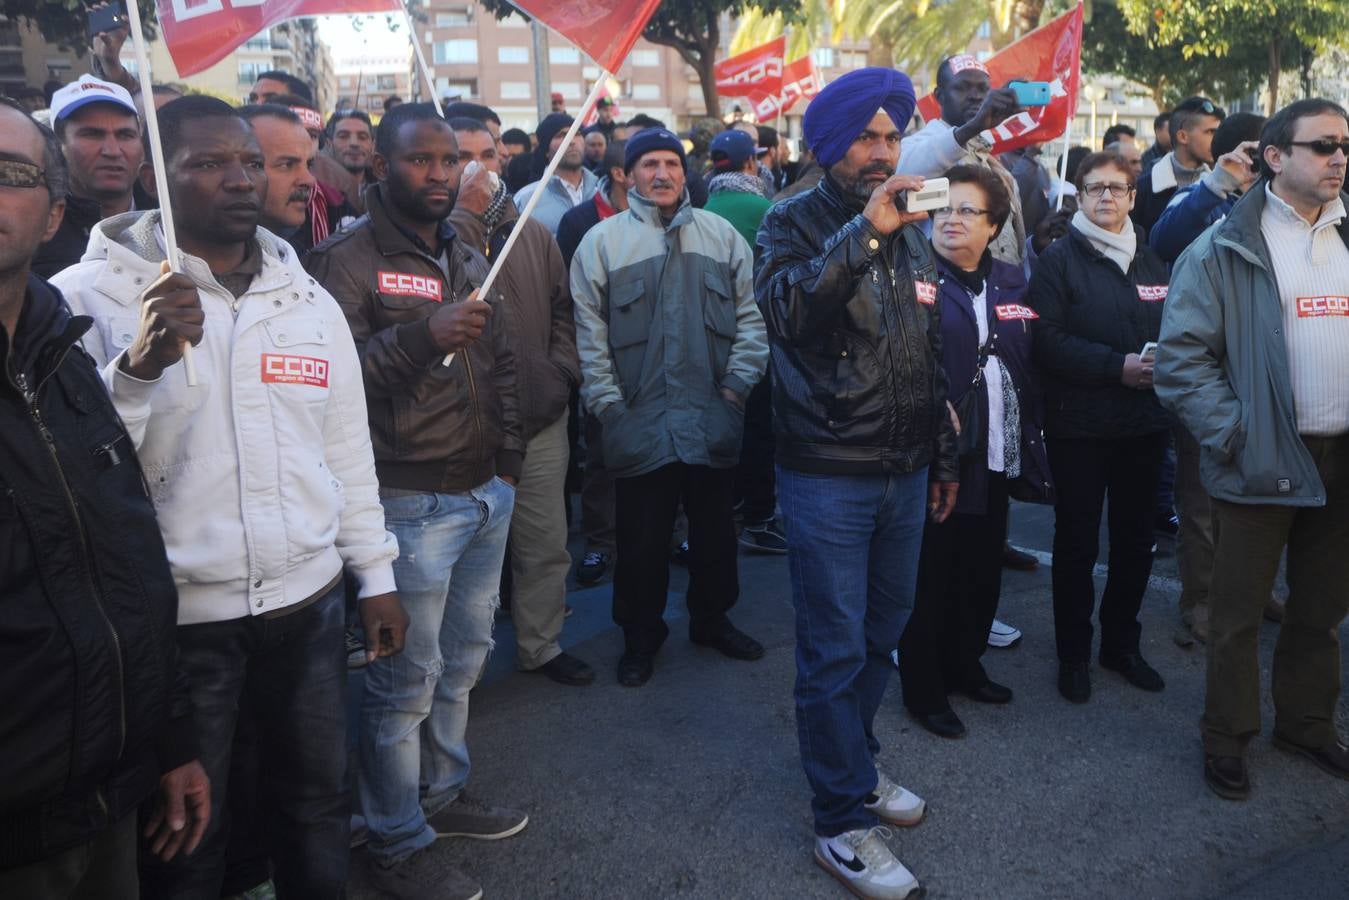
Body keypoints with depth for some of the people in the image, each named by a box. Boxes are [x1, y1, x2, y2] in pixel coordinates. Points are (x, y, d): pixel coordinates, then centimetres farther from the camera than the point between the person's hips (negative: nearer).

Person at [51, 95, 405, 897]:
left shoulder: (311, 300, 7)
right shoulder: (90, 296, -8)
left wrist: (377, 575, 11)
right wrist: (141, 363, -30)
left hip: (310, 599, 4)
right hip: (176, 613, -3)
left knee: (319, 803, 18)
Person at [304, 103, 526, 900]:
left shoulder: (469, 259, 14)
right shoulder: (348, 259, -9)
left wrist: (509, 460, 17)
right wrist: (422, 336, -30)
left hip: (486, 495, 7)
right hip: (411, 502, -7)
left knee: (463, 658, 18)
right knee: (408, 678, 3)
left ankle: (443, 792, 38)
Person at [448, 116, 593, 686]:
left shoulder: (534, 233, 11)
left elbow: (563, 309, 15)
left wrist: (561, 371, 4)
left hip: (540, 419, 4)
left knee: (545, 542, 13)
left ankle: (540, 643, 31)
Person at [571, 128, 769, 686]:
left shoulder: (721, 235, 7)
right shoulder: (602, 240, 0)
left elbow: (750, 314, 8)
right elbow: (588, 330, -2)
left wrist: (739, 382, -1)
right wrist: (607, 403, -7)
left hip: (713, 419, 3)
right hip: (639, 422, -2)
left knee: (715, 529, 16)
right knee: (642, 539, 7)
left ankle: (712, 619, 36)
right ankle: (640, 636, 26)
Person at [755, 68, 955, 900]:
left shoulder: (912, 233, 11)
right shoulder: (793, 224, -6)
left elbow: (933, 356, 17)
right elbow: (786, 307, -28)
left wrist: (946, 458, 18)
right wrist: (865, 232, -32)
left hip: (905, 472, 6)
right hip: (827, 476, -6)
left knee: (882, 634, 17)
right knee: (835, 651, 1)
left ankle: (853, 762, 38)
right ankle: (843, 823, 15)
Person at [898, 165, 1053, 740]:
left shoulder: (1010, 282, 11)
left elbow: (1030, 363, 15)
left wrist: (1030, 433, 11)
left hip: (997, 456, 6)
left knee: (982, 571, 17)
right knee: (932, 575, 3)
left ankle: (963, 665, 36)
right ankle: (923, 690, 19)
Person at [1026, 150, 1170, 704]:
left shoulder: (1152, 260, 11)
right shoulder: (1060, 259, -4)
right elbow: (1047, 339, -14)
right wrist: (1117, 365, -20)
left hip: (1144, 424, 5)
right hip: (1079, 424, -4)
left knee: (1135, 540, 12)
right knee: (1077, 543, 5)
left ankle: (1121, 642, 30)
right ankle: (1073, 654, 19)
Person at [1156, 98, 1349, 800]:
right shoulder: (1226, 248, -7)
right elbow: (1182, 356, -11)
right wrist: (1232, 435, -15)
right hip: (1263, 459, -5)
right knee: (1238, 612, 6)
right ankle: (1227, 738, 23)